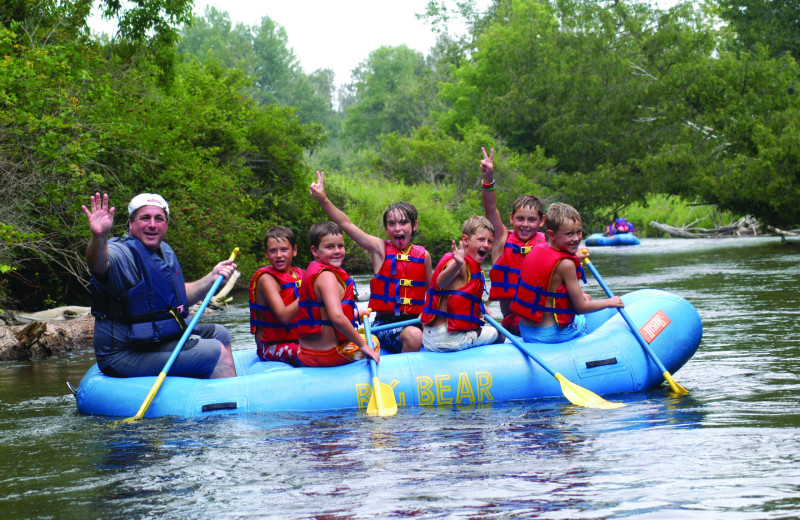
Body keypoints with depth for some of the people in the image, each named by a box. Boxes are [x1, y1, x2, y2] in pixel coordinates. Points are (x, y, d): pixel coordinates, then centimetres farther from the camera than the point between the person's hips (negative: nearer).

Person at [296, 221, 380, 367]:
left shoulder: (312, 272, 12)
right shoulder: (327, 276, -19)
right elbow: (337, 318, -31)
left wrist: (355, 314, 28)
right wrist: (362, 345, -24)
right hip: (330, 354, -9)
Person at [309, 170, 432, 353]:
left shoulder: (423, 255, 9)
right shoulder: (380, 249, 2)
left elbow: (432, 289, 21)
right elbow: (346, 224, -4)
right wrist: (323, 199, -13)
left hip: (415, 321, 4)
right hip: (385, 323, -4)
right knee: (413, 336, -32)